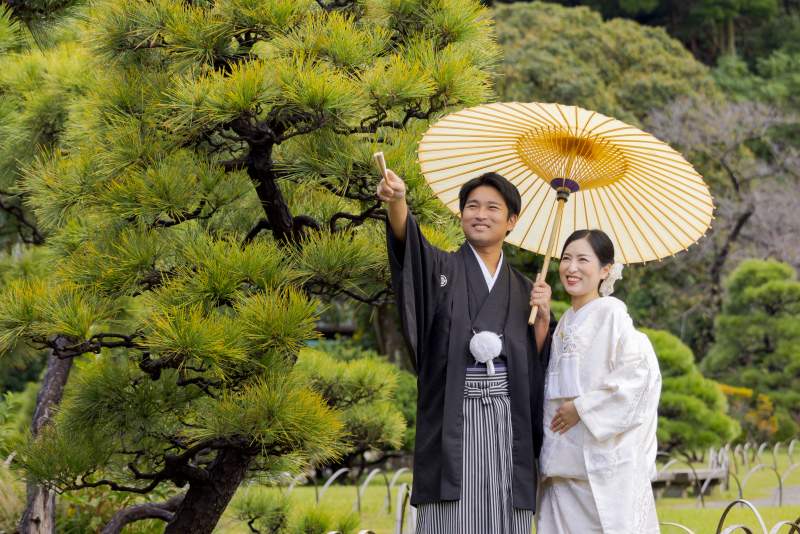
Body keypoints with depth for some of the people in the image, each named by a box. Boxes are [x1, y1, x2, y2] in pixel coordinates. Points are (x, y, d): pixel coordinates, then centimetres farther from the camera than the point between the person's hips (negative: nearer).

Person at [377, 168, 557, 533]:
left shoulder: (523, 290, 17)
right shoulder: (442, 269, 6)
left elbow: (537, 363, 15)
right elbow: (409, 242, -17)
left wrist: (543, 318, -2)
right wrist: (395, 201, -37)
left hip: (507, 421, 3)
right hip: (452, 420, -3)